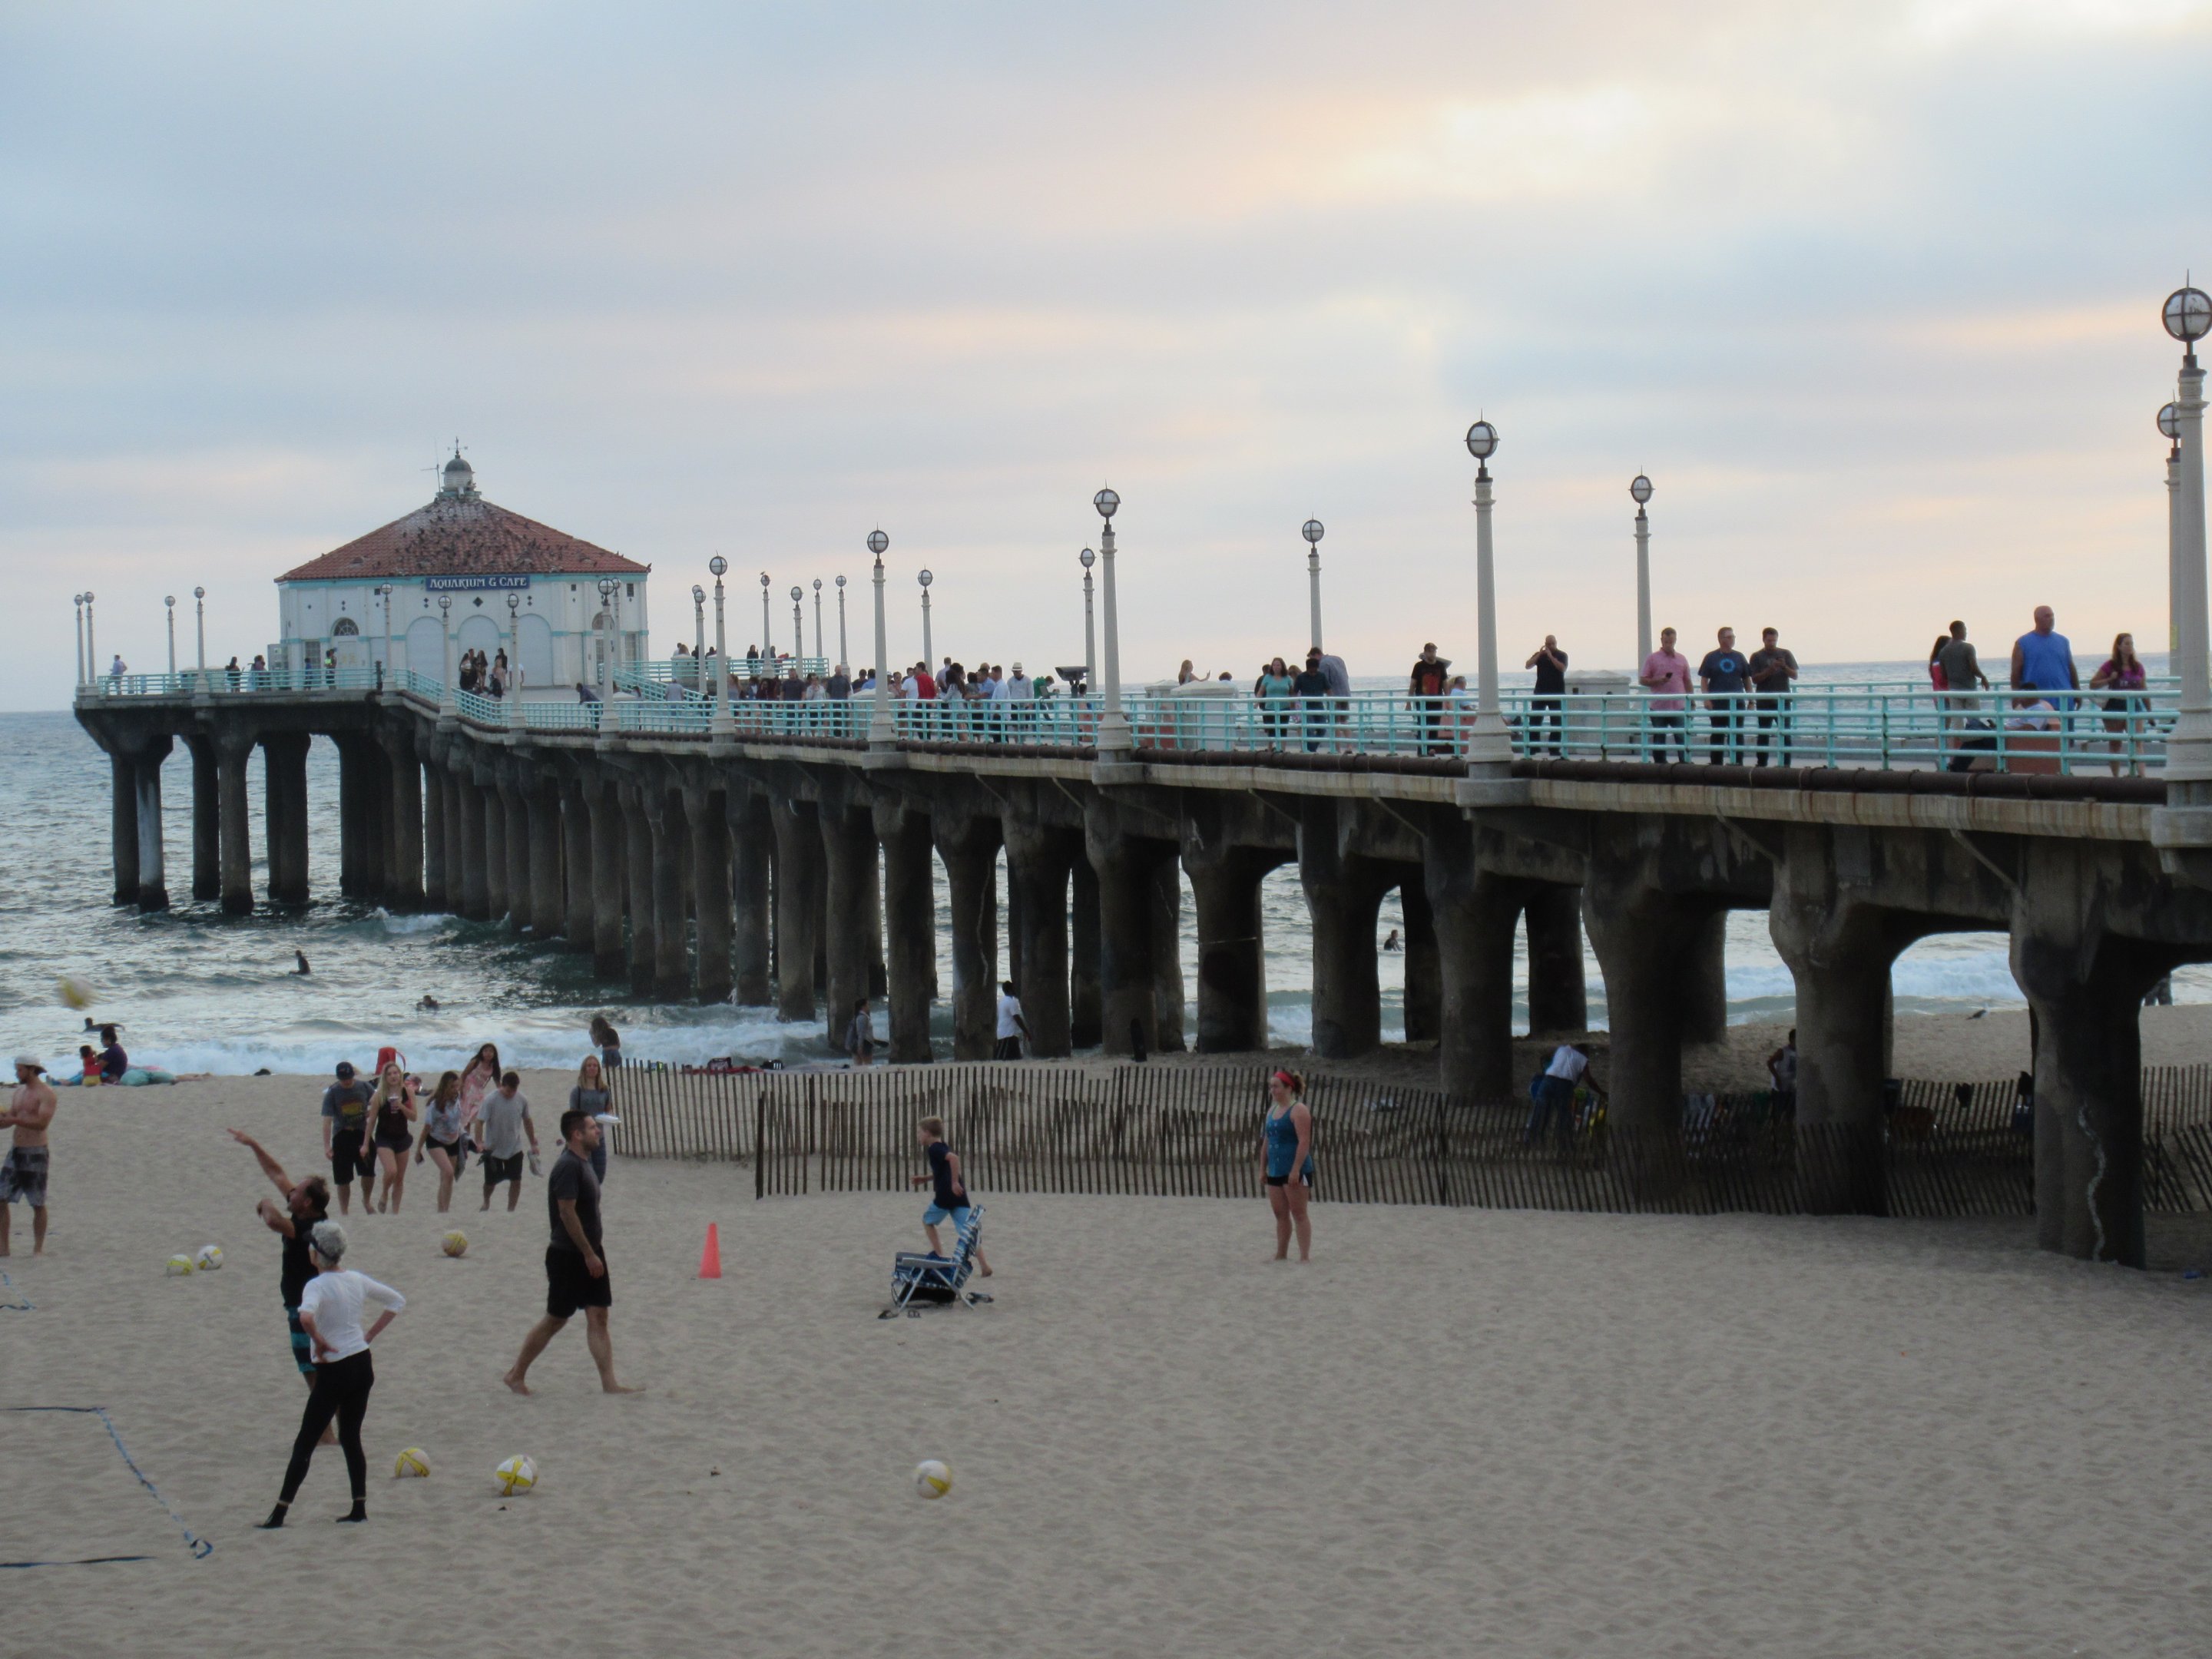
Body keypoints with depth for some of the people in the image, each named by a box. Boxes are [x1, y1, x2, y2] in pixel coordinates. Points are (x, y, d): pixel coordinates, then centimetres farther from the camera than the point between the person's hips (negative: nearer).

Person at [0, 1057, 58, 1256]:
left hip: (36, 1153, -8)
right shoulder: (20, 1091, 16)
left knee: (38, 1204, 0)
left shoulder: (45, 1093, -8)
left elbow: (42, 1122, -21)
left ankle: (38, 1249, 7)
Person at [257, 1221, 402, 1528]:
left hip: (333, 1372, -6)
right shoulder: (357, 1280, 5)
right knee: (351, 1438, 17)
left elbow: (306, 1316, -37)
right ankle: (359, 1508, 14)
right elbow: (397, 1300, 16)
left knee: (305, 1444, -1)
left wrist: (320, 1341, -19)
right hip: (362, 1366, 6)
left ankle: (280, 1513, -1)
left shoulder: (318, 1286, -15)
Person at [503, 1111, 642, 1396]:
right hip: (568, 1255, -9)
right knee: (555, 1319, 1)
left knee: (598, 1318, 3)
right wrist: (589, 1255, -21)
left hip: (589, 1253, 9)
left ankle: (610, 1383, 1)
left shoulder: (582, 1163, 12)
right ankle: (516, 1375, 15)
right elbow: (567, 1213, -23)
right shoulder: (568, 1167, -19)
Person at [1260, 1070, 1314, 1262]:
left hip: (1295, 1171, -8)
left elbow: (1304, 1142, -18)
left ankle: (1305, 1256, -6)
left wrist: (1296, 1170, -24)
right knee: (1280, 1215, 12)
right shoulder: (1272, 1110, 15)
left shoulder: (1298, 1110, -11)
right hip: (1275, 1171, 8)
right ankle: (1281, 1255, 19)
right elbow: (1267, 1141, 20)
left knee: (1298, 1214, -7)